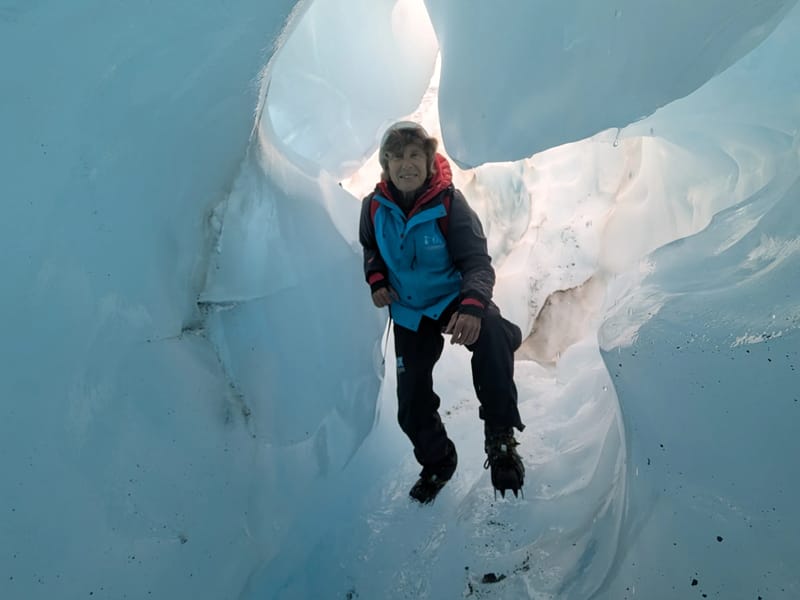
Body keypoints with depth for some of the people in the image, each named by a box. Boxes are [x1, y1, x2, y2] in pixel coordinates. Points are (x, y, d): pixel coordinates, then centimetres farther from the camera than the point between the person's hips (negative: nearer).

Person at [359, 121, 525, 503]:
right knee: (412, 400, 7)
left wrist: (473, 305, -44)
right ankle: (436, 461, 35)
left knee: (489, 333, -39)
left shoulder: (449, 203, -20)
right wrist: (376, 279, -8)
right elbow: (370, 248, 12)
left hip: (453, 297, -4)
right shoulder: (375, 207, -10)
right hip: (407, 310, 4)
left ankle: (500, 436, -26)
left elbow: (477, 262, -25)